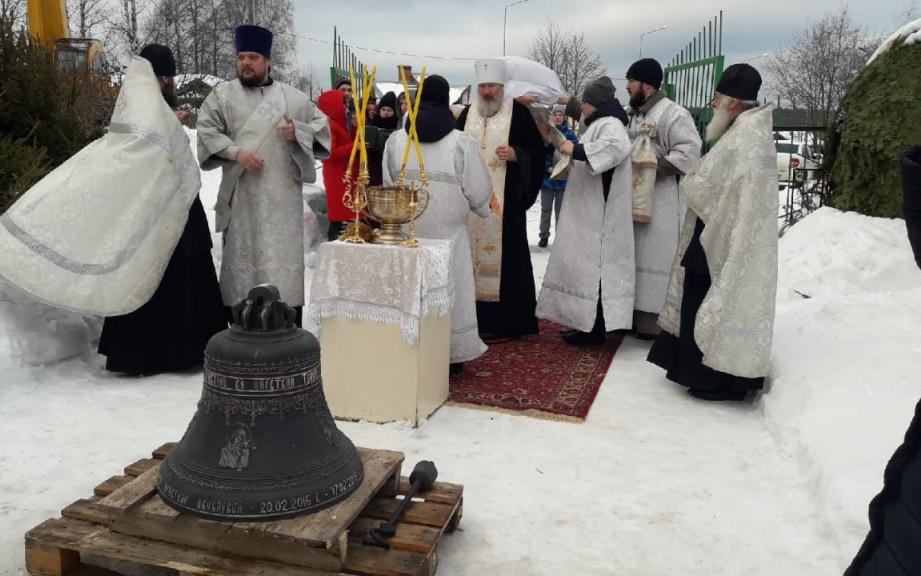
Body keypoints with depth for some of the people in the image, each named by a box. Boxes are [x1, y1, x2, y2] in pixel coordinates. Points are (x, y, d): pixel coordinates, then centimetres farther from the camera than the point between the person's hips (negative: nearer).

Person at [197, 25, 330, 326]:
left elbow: (322, 126, 13)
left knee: (285, 254, 0)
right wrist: (236, 152, -14)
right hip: (241, 192, 0)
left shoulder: (292, 96, 10)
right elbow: (206, 130, 0)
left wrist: (297, 132, -6)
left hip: (282, 192, 1)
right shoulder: (222, 94, 7)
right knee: (242, 255, 2)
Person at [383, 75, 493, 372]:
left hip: (406, 229, 3)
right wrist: (483, 208, 19)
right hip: (448, 229, -2)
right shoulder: (462, 142, -7)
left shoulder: (395, 139, 1)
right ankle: (451, 353, 13)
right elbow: (478, 189, -2)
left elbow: (387, 184, 6)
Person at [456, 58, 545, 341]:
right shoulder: (467, 113, 13)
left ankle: (507, 321, 3)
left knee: (505, 256, -3)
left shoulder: (518, 112, 0)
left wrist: (516, 154, -17)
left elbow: (537, 148, -1)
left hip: (505, 199, -4)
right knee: (474, 253, 6)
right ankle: (478, 317, 14)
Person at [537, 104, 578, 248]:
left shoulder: (569, 134, -1)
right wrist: (549, 168, -13)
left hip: (563, 178, -1)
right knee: (546, 209, 8)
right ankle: (544, 236, 19)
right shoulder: (544, 132, 1)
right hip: (547, 177, 1)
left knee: (560, 210, 5)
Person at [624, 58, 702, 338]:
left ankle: (656, 320, -2)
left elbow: (689, 150, -17)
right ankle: (635, 314, 21)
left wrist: (656, 169, -22)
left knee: (656, 258, -7)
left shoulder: (672, 113, -10)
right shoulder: (630, 115, 16)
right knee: (633, 257, 12)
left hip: (660, 202, -8)